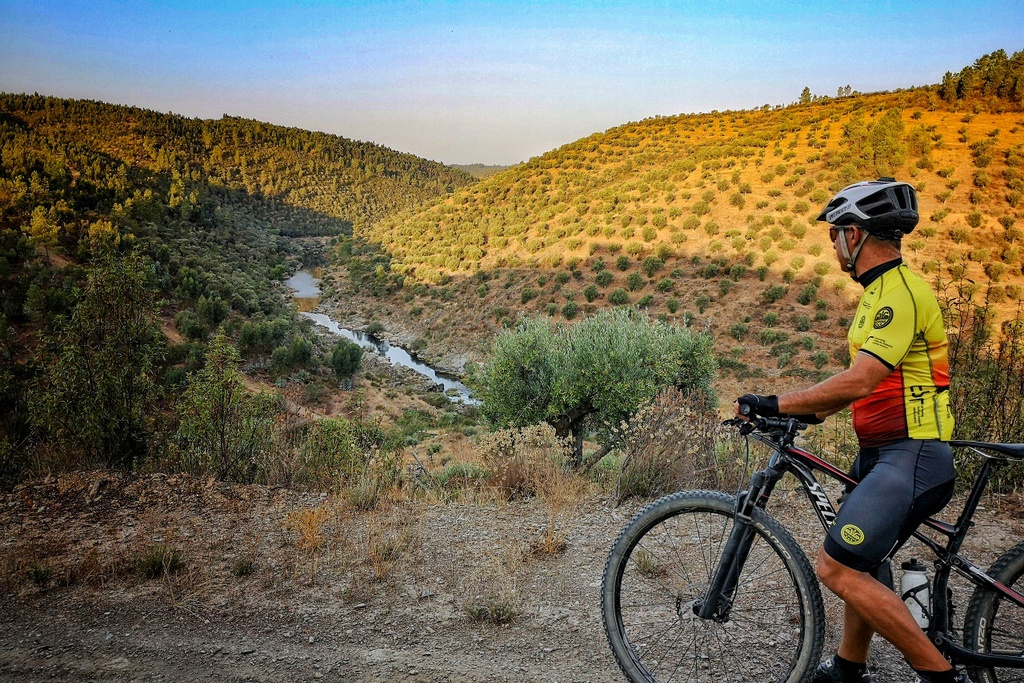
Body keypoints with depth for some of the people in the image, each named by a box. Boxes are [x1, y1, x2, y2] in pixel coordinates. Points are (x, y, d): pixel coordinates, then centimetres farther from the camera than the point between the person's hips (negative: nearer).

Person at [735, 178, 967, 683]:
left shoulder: (900, 291, -17)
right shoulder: (881, 290, 16)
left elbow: (860, 381, -27)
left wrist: (776, 405, -23)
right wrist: (815, 412, 15)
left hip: (911, 457, -10)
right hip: (885, 454, 11)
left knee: (838, 569, -14)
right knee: (860, 566, 19)